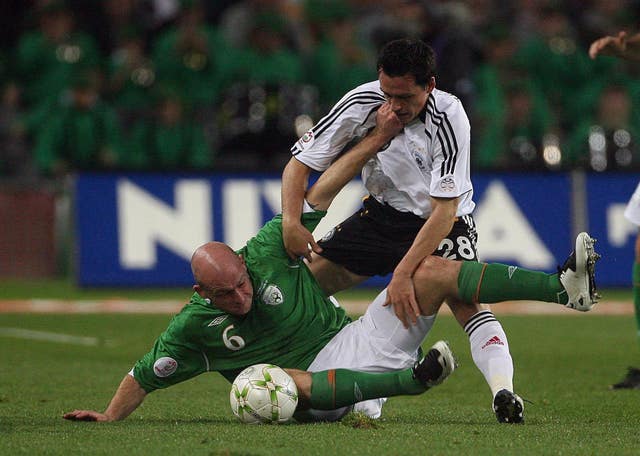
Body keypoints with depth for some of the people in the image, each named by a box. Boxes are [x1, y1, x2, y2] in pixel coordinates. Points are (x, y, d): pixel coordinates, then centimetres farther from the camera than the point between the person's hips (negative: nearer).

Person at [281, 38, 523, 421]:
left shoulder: (449, 119, -27)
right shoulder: (362, 103, -17)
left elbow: (445, 209, -28)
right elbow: (301, 163, -8)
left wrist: (404, 273, -35)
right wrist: (291, 222, -26)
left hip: (441, 221, -5)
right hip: (382, 212, 5)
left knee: (465, 301, -29)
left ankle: (504, 392, -36)